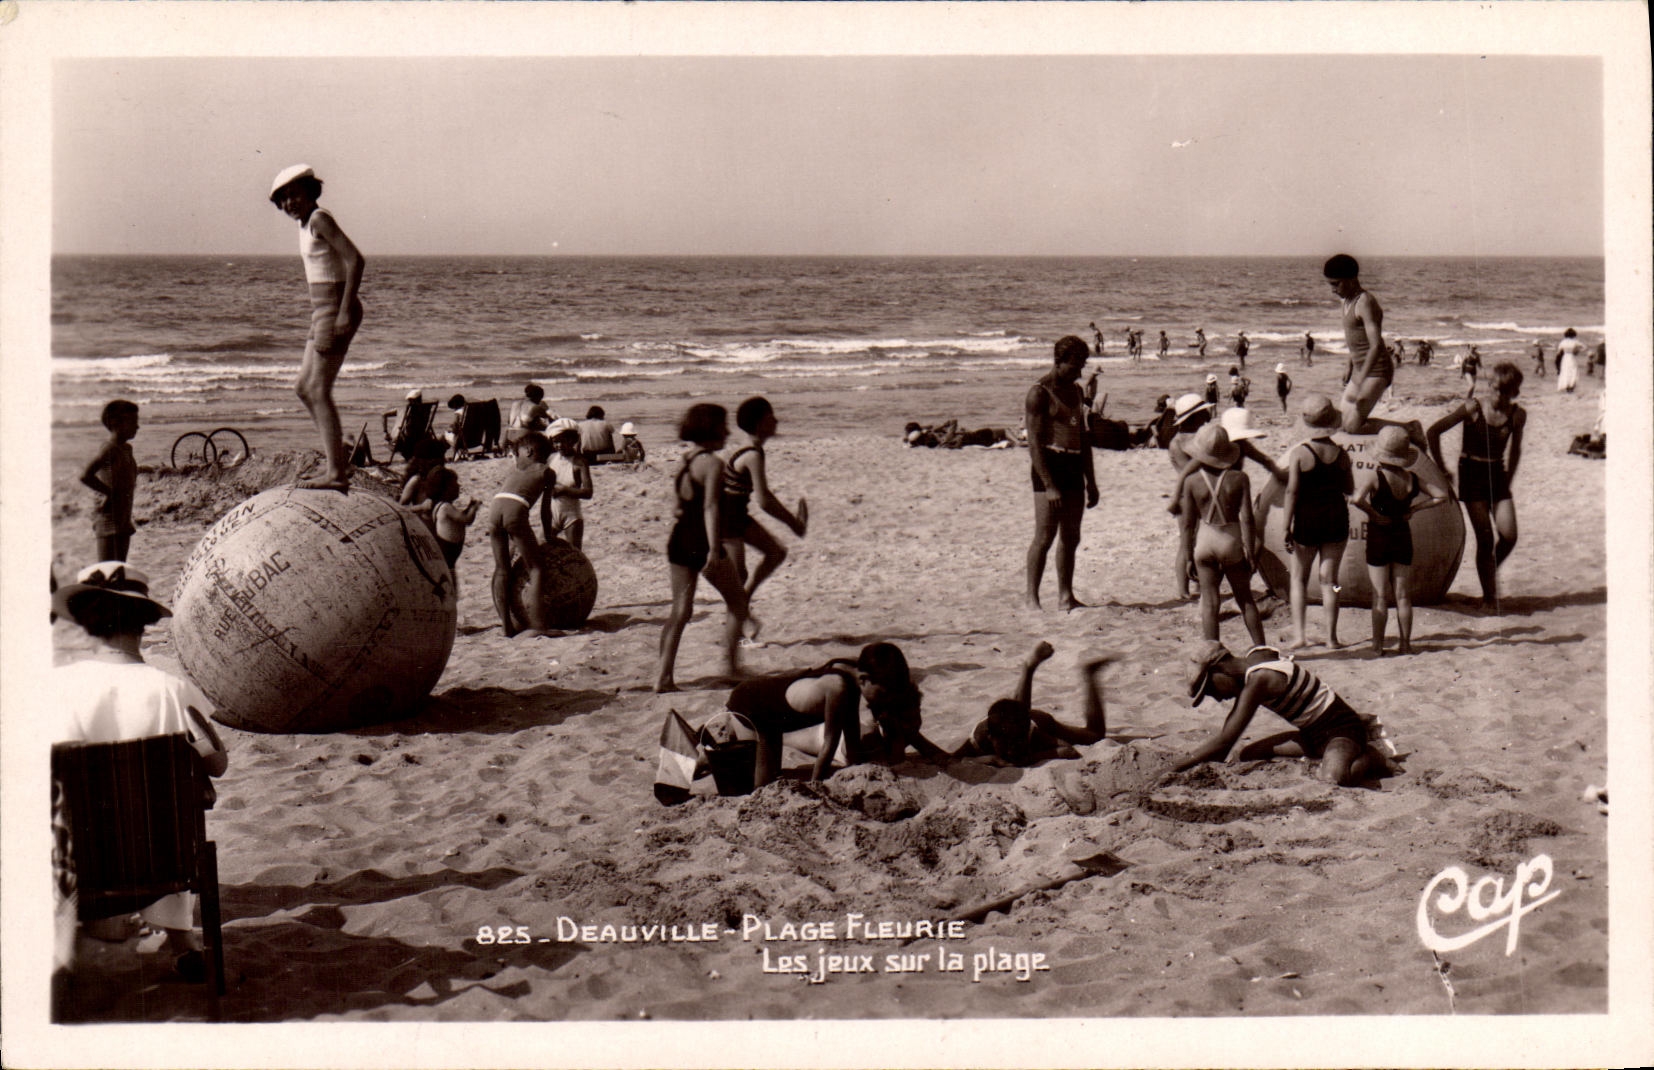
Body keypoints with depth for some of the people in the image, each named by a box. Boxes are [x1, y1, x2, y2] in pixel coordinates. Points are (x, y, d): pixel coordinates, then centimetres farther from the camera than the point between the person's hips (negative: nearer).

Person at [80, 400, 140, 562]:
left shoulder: (126, 449, 14)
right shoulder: (108, 449, -15)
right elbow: (85, 475, -29)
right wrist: (109, 492, -21)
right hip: (108, 518, -9)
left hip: (123, 518, 9)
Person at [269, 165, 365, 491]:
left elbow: (356, 260, -20)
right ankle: (338, 458, 18)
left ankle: (336, 473, -11)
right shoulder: (306, 224, 16)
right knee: (304, 388, 14)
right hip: (323, 311, 10)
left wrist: (345, 312, -24)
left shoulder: (319, 219, -12)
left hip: (335, 308, -10)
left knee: (319, 391, -10)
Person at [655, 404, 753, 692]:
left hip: (678, 542, 7)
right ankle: (729, 663, 12)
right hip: (703, 545, -7)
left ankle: (663, 676, -2)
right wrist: (714, 549, -25)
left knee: (680, 612, 6)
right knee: (738, 603, 12)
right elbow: (710, 507, -21)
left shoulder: (684, 461, 12)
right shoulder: (712, 463, -12)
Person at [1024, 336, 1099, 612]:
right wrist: (1049, 486, -19)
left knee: (1071, 537, 8)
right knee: (1045, 536, -8)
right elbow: (1035, 443, -14)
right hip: (1050, 464, -8)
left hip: (1074, 465, 8)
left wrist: (1091, 481, 20)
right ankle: (1031, 596, -1)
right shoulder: (1039, 393, -9)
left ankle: (1066, 597, 14)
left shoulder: (1075, 390, 17)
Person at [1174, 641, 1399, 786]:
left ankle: (1374, 758, -3)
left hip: (1339, 726, -11)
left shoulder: (1258, 681, -25)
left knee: (1336, 777, -41)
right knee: (1249, 754, 12)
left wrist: (1174, 769, -22)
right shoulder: (1253, 658, 4)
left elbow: (1225, 741, -26)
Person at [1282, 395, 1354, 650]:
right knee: (1329, 579, 10)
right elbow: (1349, 489, 7)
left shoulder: (1299, 453, -12)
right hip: (1336, 519, 2)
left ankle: (1299, 633, 3)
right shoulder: (1341, 454, -3)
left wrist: (1287, 529, -9)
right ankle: (1331, 637, 11)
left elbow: (1292, 492, -13)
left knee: (1299, 578, 12)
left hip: (1307, 520, -2)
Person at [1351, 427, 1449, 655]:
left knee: (1380, 596, 1)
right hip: (1403, 536, 4)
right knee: (1402, 595, 11)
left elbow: (1357, 499, -32)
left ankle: (1378, 645, 3)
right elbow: (1441, 495, 1)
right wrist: (1413, 509, 1)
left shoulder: (1377, 477, -16)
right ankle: (1406, 643, 13)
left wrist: (1374, 515, -17)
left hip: (1379, 537, -4)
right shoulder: (1412, 478, -1)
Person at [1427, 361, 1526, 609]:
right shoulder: (1473, 408, -12)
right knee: (1485, 538, -8)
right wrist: (1441, 469, -3)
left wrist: (1508, 480, 11)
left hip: (1497, 474, 3)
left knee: (1509, 536, -8)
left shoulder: (1517, 415, -2)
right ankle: (1489, 595, 2)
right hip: (1472, 473, -3)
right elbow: (1433, 432, -6)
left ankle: (1491, 572, 21)